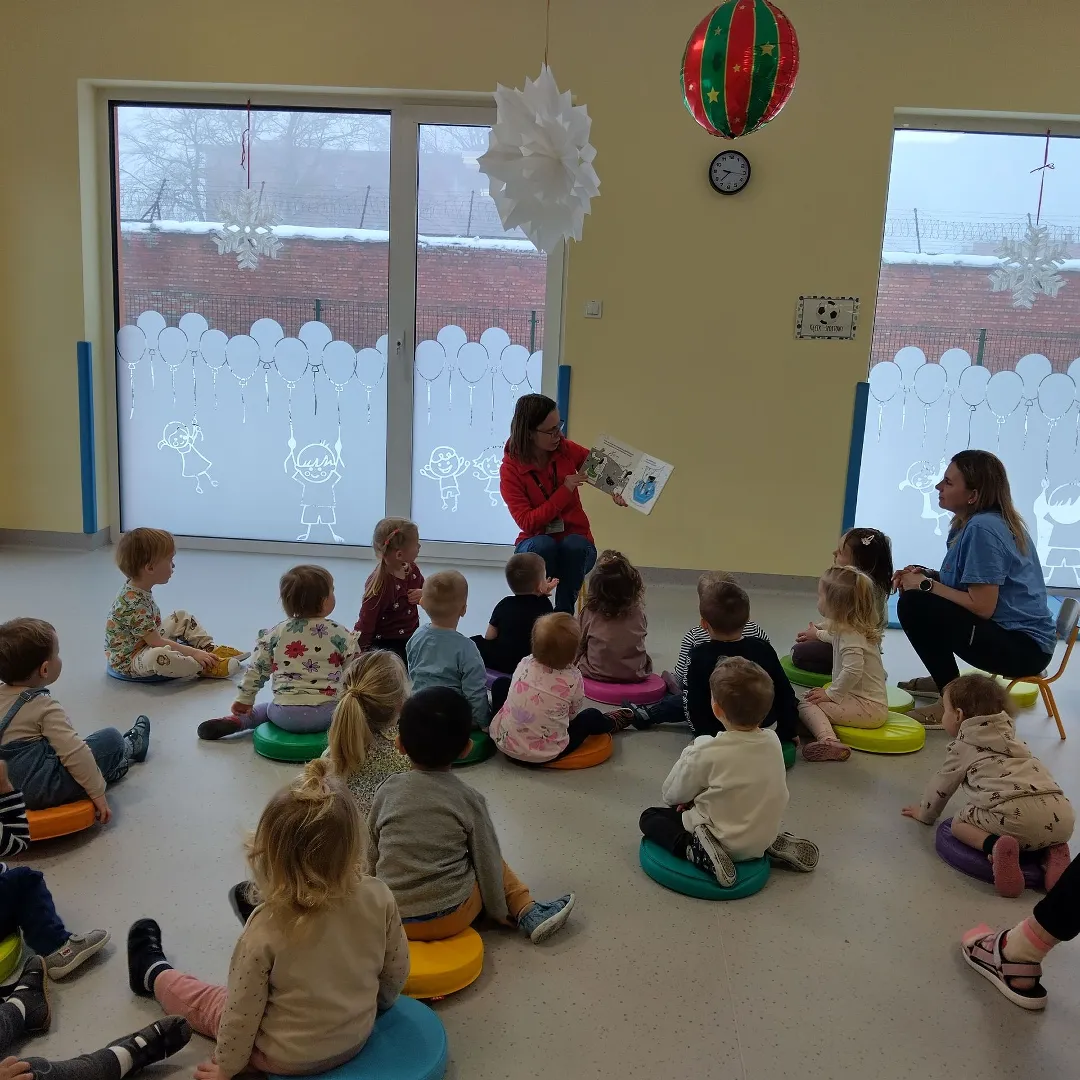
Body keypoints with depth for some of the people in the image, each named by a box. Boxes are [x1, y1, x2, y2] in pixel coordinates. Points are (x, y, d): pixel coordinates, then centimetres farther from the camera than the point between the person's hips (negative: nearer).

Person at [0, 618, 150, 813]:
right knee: (111, 739, 4)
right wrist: (97, 794, -16)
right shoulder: (45, 707, -21)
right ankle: (130, 746, 34)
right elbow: (73, 753, -25)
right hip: (45, 791, -9)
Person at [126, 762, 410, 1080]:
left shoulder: (266, 928, -31)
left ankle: (153, 974, 48)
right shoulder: (378, 898, -23)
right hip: (357, 1038, 3)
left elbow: (243, 1010, -18)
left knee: (203, 999, 23)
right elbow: (397, 970, -6)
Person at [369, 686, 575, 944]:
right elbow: (487, 863, 1)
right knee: (491, 863, 24)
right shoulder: (469, 800, -5)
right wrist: (500, 912, 16)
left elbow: (370, 849, 7)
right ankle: (528, 915, 21)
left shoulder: (387, 790, -1)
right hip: (451, 916, -2)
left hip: (390, 917, 2)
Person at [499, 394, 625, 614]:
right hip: (536, 545, -2)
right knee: (542, 545, -36)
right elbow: (527, 523, -18)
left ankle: (564, 612, -19)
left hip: (575, 541, 2)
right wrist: (564, 490, -24)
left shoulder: (567, 450, -5)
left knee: (574, 545, -33)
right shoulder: (510, 470, -12)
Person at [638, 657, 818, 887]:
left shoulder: (707, 753, -24)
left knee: (649, 817, 7)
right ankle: (776, 843, 17)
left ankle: (698, 850, -14)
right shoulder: (773, 741, -8)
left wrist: (689, 754, 6)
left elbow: (672, 795, -9)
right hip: (763, 838, 6)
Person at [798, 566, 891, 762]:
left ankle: (828, 741, -38)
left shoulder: (850, 636, -20)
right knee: (810, 700, 18)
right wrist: (819, 633, 60)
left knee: (806, 705, -19)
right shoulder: (850, 629, 12)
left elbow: (852, 671, -36)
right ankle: (829, 739, 0)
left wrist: (831, 694, -23)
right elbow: (837, 638, 40)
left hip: (868, 709, -10)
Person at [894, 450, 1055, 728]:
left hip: (1023, 646, -10)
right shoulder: (970, 523, 9)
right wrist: (925, 575, 0)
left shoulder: (983, 528, -21)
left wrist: (927, 585, -14)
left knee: (913, 605, -22)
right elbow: (965, 583, 15)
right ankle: (945, 680, 26)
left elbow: (981, 606, -24)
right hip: (1009, 632, 10)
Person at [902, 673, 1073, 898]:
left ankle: (996, 844, -15)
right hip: (1060, 816, 6)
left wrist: (925, 813, 44)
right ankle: (1052, 848, 7)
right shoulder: (1011, 738, 35)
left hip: (1014, 812, -6)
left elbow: (942, 784, 24)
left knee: (960, 821, 15)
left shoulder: (962, 747, 16)